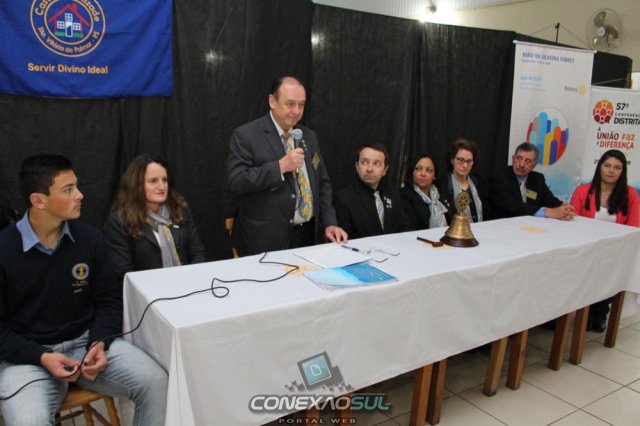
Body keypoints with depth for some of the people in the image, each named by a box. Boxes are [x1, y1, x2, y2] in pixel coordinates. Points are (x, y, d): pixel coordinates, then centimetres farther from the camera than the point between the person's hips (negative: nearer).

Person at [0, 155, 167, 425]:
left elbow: (109, 300, 5)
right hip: (28, 354, -2)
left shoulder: (90, 238, -1)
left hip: (86, 341, 3)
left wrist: (100, 343, -12)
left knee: (156, 382, -16)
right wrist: (42, 358, -18)